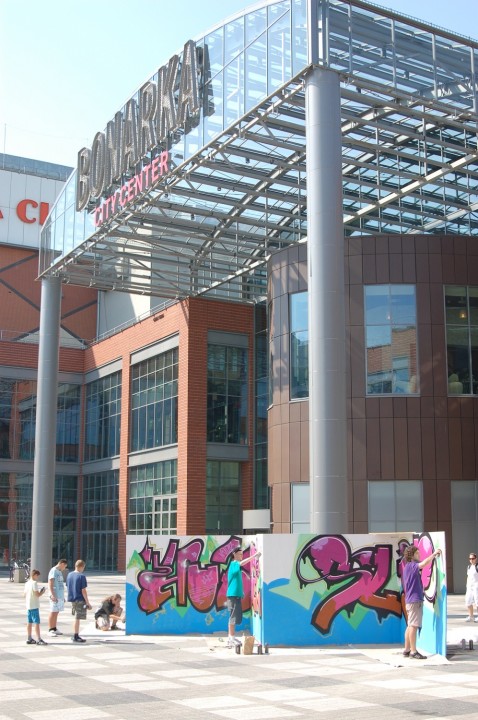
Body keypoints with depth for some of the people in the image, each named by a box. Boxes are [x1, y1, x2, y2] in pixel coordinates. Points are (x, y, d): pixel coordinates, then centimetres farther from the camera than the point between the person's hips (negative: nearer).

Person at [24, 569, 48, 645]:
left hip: (28, 606, 9)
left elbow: (25, 594, 16)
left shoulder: (27, 583, 11)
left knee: (29, 622, 12)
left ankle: (29, 639, 17)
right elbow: (37, 594, -20)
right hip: (34, 606, -9)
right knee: (37, 622, -7)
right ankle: (39, 639, -8)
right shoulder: (34, 583, -14)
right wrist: (42, 592, -1)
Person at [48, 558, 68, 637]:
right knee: (53, 612, -6)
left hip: (60, 596, 9)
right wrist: (52, 595, -23)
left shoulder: (59, 572, 19)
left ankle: (54, 629, 16)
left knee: (56, 613, 11)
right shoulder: (53, 571, -10)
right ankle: (50, 630, -4)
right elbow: (50, 584, -17)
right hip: (55, 596, -9)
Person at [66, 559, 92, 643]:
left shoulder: (69, 575, 6)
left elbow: (68, 587, 12)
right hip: (80, 600, -7)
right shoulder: (81, 576, -16)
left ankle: (75, 635, 25)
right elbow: (83, 591, -16)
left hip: (72, 599, 7)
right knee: (77, 618, -1)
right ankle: (75, 637, 3)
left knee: (76, 617, 19)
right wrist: (87, 603, -10)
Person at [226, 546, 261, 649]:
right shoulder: (234, 564, -10)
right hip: (233, 594, -10)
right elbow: (242, 563, -33)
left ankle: (231, 638, 16)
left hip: (237, 594, 10)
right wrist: (254, 556, -34)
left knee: (235, 617, 11)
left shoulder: (236, 565, 19)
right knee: (233, 617, -9)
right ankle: (231, 639, -8)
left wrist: (241, 592, 22)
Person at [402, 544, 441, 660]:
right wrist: (434, 554, -23)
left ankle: (407, 650, 16)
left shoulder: (408, 566, 18)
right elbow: (423, 564, -31)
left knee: (410, 626, 13)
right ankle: (413, 651, -10)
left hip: (410, 600, 10)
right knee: (413, 626, -10)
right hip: (415, 600, -10)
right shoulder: (411, 565, -13)